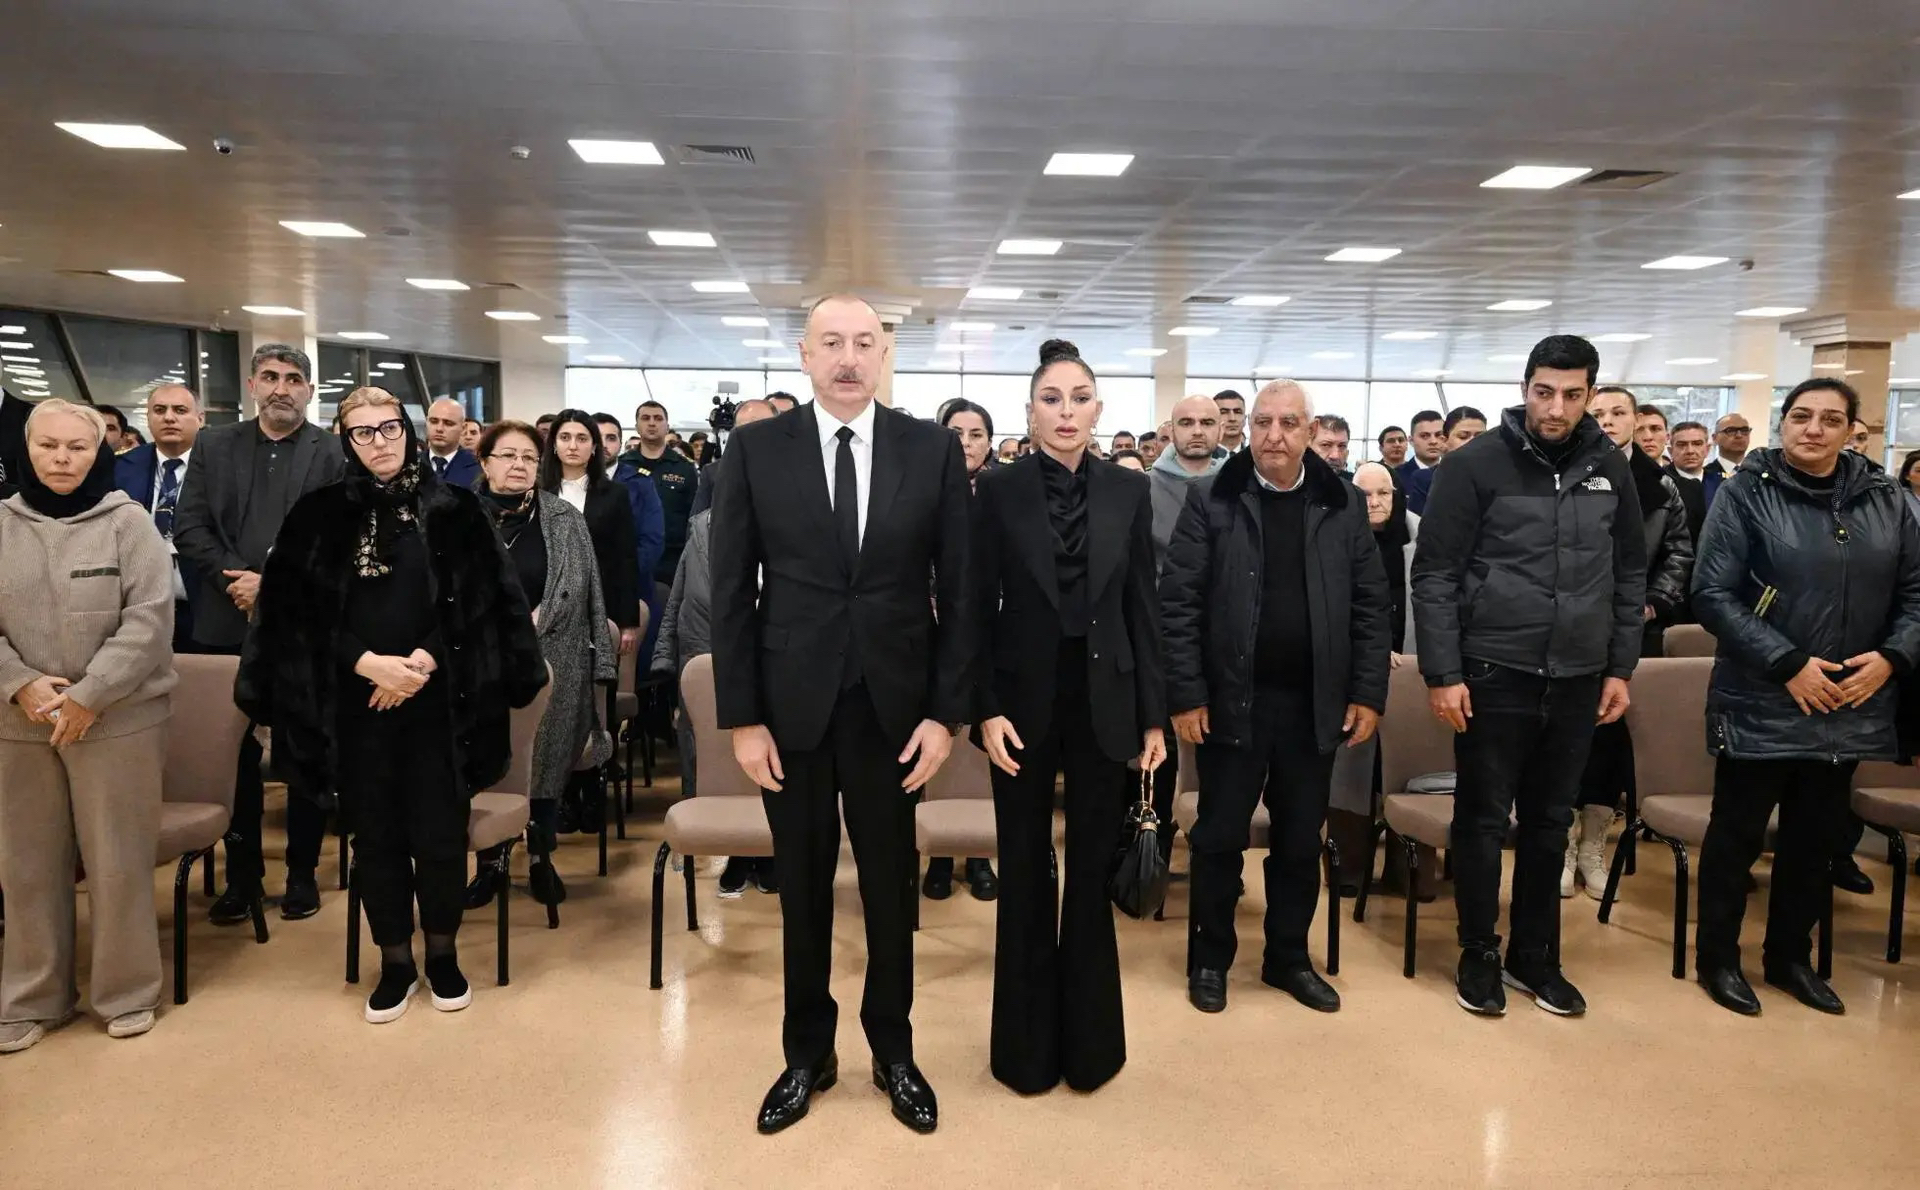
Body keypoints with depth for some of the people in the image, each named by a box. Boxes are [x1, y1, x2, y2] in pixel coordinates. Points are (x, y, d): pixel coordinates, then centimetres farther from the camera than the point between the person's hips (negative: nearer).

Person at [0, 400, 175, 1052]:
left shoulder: (127, 522, -4)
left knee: (117, 862, 4)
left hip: (117, 719, -3)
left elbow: (149, 618, -10)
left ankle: (126, 991, 20)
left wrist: (88, 695, -15)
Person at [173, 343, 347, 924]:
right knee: (235, 755, 9)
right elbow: (189, 528, 4)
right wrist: (238, 578, -11)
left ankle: (302, 871, 18)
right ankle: (241, 873, 20)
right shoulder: (213, 445, 10)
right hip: (228, 626, 3)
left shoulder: (334, 454, 1)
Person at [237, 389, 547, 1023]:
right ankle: (395, 962, 22)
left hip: (438, 700, -1)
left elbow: (477, 601, -2)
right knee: (375, 833, 8)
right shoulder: (321, 514, 4)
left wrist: (422, 661, -13)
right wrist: (369, 662, -13)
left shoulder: (453, 508, 2)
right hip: (357, 703, 1)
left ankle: (443, 954, 21)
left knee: (439, 829, 3)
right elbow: (299, 610, 0)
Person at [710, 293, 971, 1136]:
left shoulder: (933, 450, -1)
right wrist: (741, 716, -5)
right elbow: (731, 592, -1)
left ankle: (893, 1052, 31)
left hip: (893, 704, 0)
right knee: (803, 888, 13)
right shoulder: (756, 449, -1)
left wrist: (947, 711, -5)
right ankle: (807, 1054, 31)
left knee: (890, 886, 12)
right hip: (791, 704, 0)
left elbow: (957, 589, 0)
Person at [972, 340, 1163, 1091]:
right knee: (1025, 874, 9)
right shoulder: (998, 491, -2)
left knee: (1093, 872, 9)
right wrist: (986, 709, -11)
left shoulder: (1129, 492, 2)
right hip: (1024, 699, -1)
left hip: (1103, 701, 1)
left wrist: (1153, 714, 0)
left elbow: (1143, 608, 3)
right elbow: (979, 609, -3)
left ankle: (1089, 1041, 24)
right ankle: (1027, 1045, 24)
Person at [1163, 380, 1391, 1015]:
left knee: (1301, 840, 13)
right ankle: (1209, 958, 24)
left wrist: (1368, 693, 0)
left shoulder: (1344, 504, 4)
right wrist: (1186, 694, -11)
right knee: (1220, 837, 8)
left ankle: (1289, 957, 29)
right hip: (1232, 699, -2)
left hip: (1314, 703, 3)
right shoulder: (1210, 500, -4)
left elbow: (1370, 605, 6)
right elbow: (1178, 601, -6)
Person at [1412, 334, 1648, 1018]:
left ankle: (1534, 955, 28)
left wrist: (1621, 667, 8)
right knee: (1482, 822, 7)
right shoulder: (1475, 464, -8)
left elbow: (1630, 575, 12)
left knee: (1551, 824, 14)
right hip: (1494, 675, -4)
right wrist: (1441, 673, -13)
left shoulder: (1610, 468, 5)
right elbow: (1435, 577, -9)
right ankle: (1479, 955, 22)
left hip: (1578, 679, 4)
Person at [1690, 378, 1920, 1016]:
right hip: (1760, 706, -4)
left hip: (1849, 709, 5)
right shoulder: (1746, 492, -8)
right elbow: (1712, 594, -14)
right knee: (1736, 835, 7)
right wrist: (1789, 664, -18)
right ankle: (1717, 957, 22)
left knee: (1815, 838, 16)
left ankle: (1790, 956, 33)